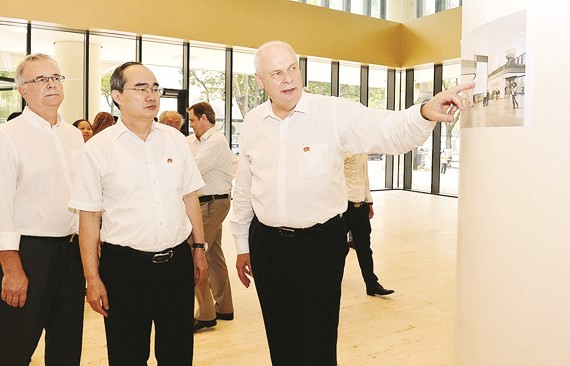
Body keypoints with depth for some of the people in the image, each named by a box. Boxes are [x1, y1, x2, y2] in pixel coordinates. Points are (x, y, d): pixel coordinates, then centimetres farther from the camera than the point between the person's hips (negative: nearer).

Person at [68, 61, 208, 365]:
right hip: (125, 266, -3)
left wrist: (199, 248, 10)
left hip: (177, 260, 3)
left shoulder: (175, 140, 5)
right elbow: (89, 217, -5)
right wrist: (92, 278, -5)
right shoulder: (98, 148, -5)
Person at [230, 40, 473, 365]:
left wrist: (425, 113, -43)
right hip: (267, 243, 4)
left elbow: (391, 131, -20)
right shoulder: (252, 123, 3)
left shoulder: (335, 112, -10)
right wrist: (242, 245, 15)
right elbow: (243, 190, 10)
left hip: (321, 242, -3)